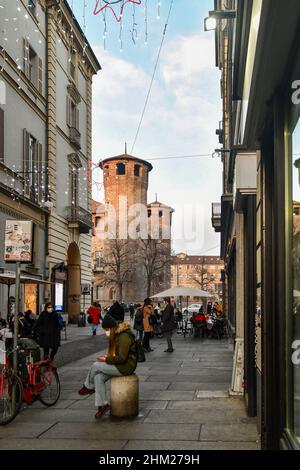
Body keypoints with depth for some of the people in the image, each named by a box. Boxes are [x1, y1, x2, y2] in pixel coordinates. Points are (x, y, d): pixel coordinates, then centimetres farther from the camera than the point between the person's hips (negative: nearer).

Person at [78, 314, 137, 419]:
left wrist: (106, 360, -14)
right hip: (120, 364, 10)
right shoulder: (117, 335, 12)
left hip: (125, 366, -10)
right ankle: (102, 405, -2)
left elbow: (121, 358, -23)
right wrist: (108, 357, 6)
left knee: (96, 366, -10)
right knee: (98, 377, -4)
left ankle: (88, 387, 15)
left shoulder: (124, 337, -21)